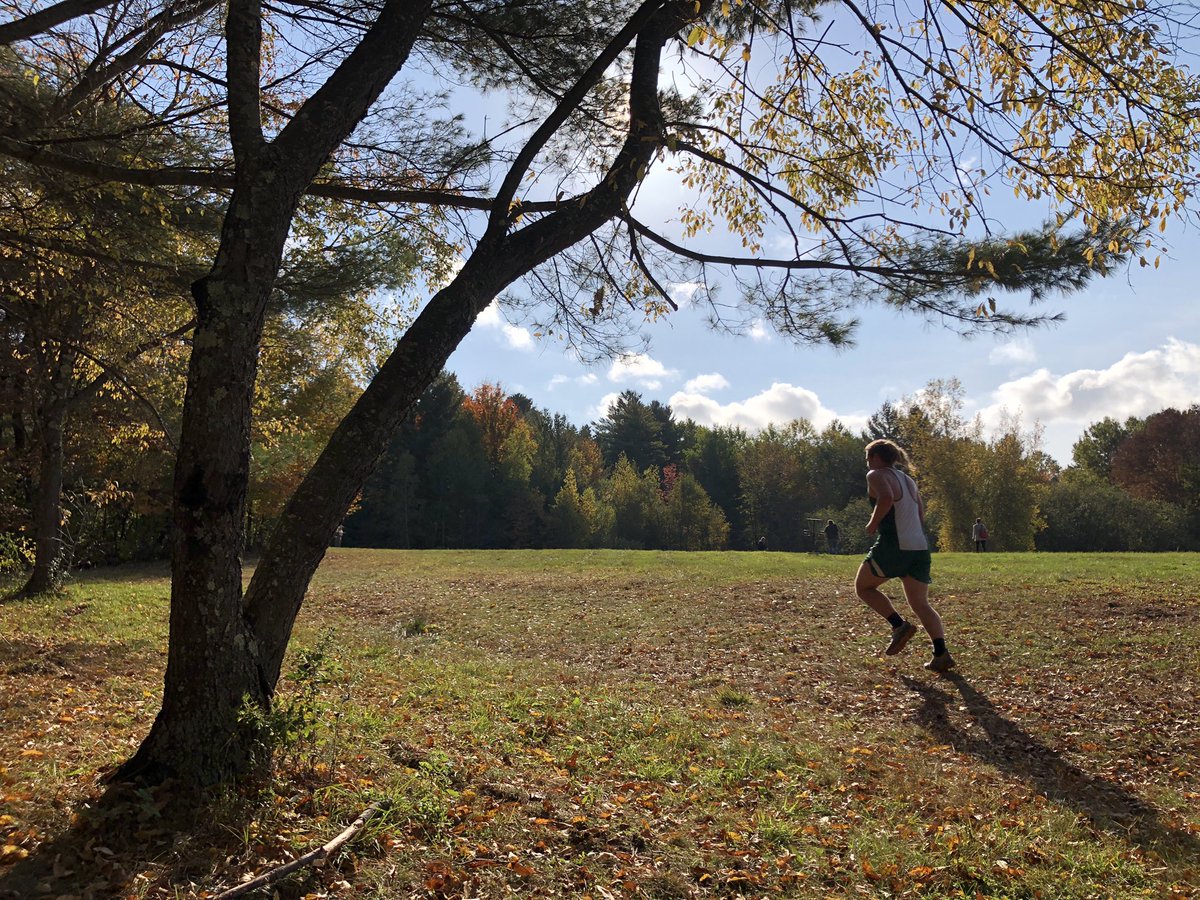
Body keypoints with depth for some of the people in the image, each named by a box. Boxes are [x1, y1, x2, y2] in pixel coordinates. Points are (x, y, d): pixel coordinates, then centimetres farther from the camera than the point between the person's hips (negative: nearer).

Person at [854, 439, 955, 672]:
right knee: (920, 603, 12)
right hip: (920, 548, 7)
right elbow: (921, 517, 22)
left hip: (893, 546, -7)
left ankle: (899, 625, -4)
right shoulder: (909, 480, 22)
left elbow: (886, 498, -23)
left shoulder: (877, 475, -2)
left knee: (863, 587, 13)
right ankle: (941, 653, -4)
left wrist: (873, 524, -11)